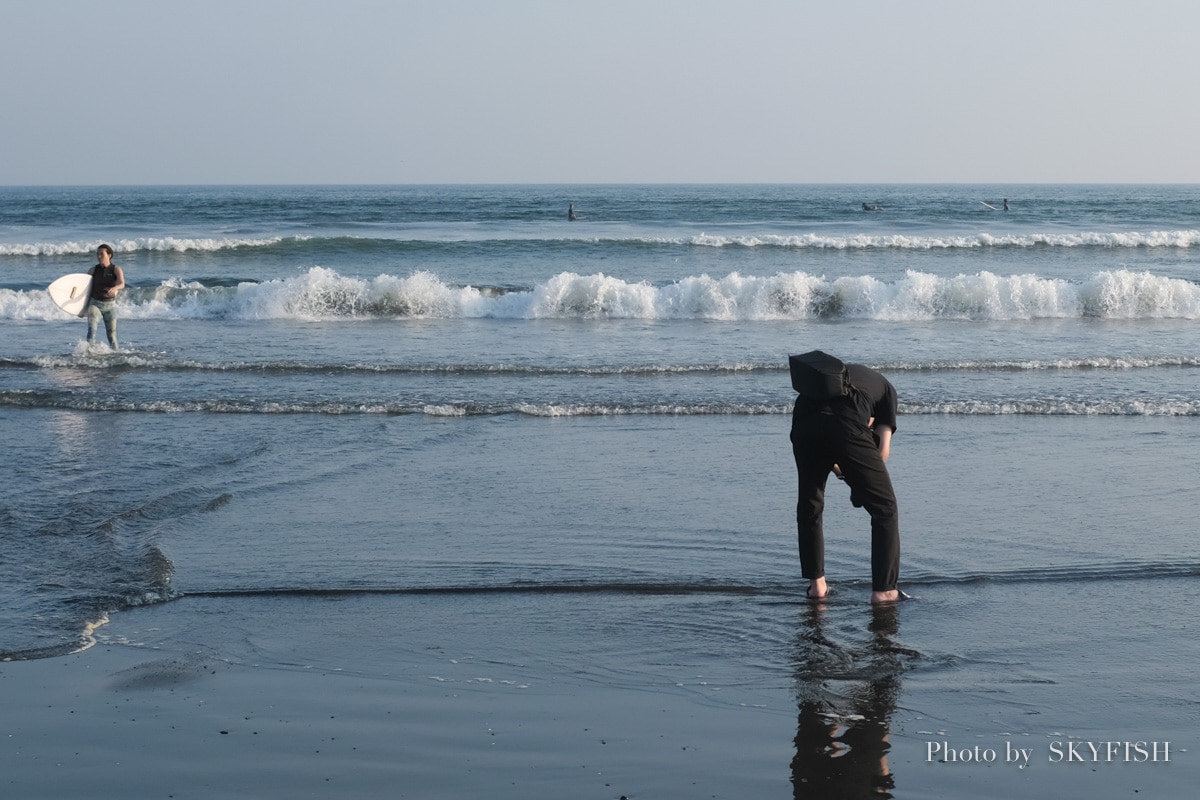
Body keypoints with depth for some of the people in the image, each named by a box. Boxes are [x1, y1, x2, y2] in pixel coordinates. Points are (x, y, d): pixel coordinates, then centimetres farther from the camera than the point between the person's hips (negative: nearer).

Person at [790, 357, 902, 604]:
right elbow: (883, 449, 19)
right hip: (846, 425, -3)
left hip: (804, 420, 4)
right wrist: (862, 481, 30)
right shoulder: (885, 387, 32)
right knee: (884, 508, 11)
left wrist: (839, 471, 33)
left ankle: (817, 584, 29)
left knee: (809, 506, 25)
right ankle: (883, 590, 9)